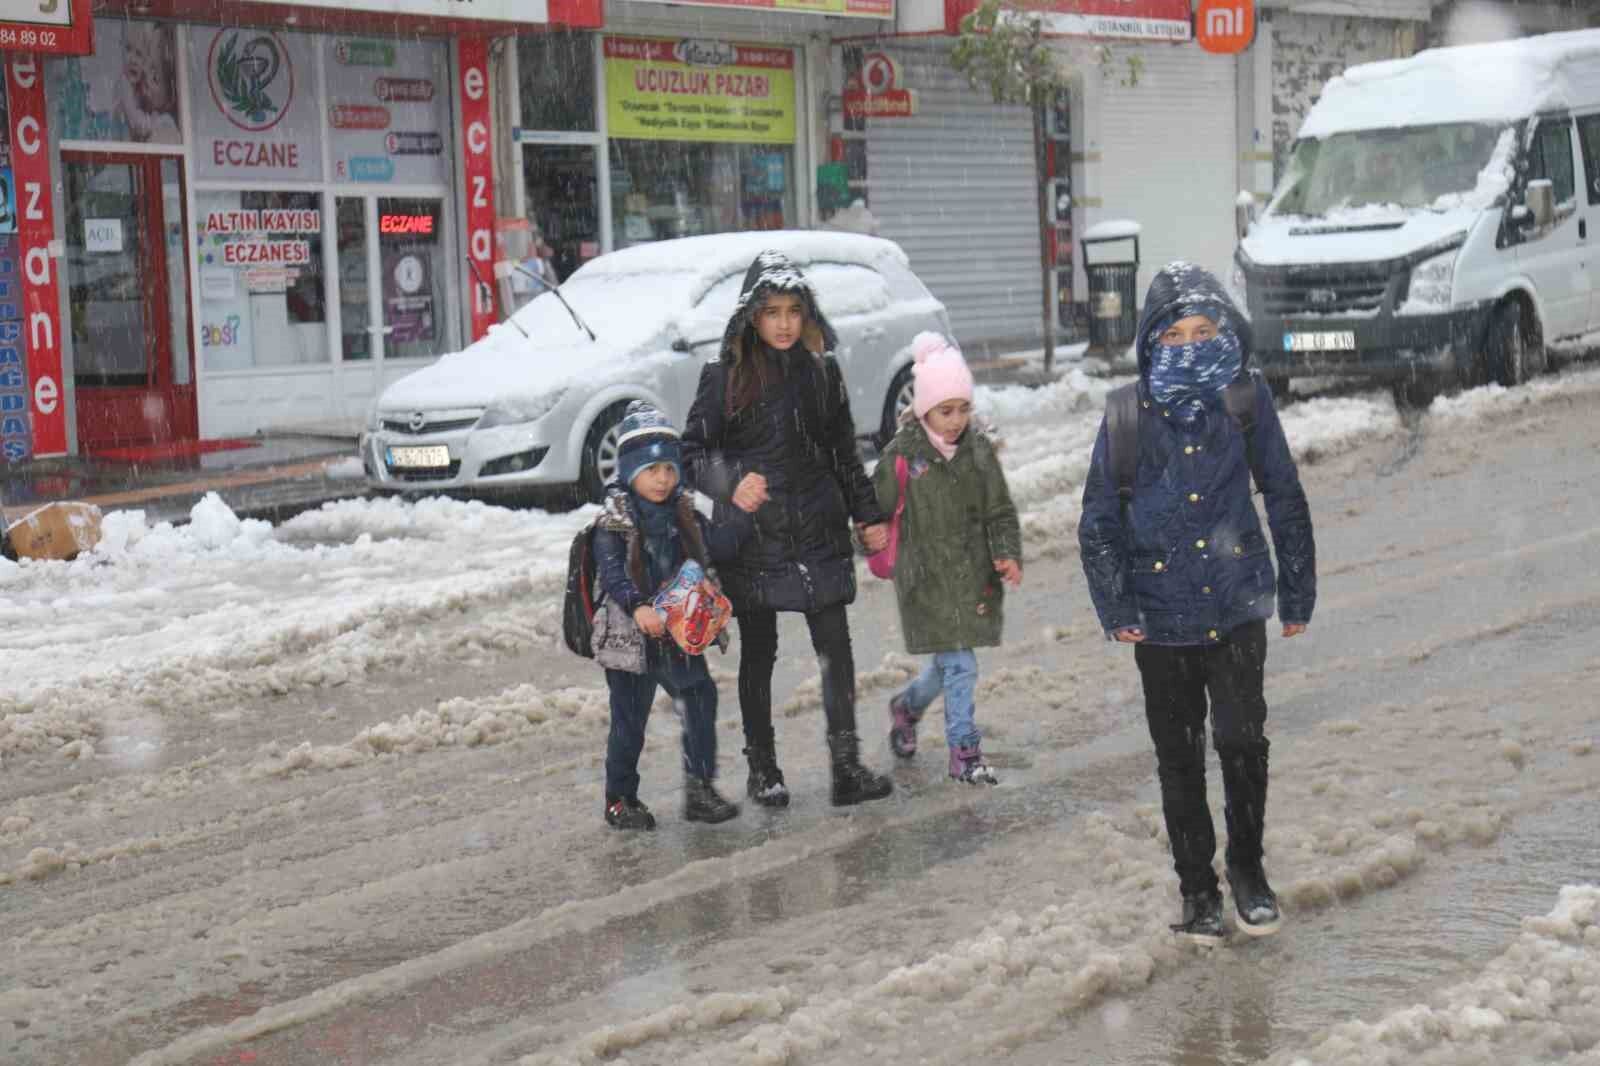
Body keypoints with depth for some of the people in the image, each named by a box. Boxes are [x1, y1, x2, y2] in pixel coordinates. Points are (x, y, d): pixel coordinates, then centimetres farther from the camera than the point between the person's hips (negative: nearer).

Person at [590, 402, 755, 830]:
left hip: (680, 636, 5)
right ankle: (619, 800, 15)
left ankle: (700, 789, 12)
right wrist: (638, 608, -33)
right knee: (629, 722, 4)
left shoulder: (685, 517, 9)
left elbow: (719, 546, 7)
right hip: (630, 638, -5)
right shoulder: (614, 523, -11)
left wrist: (739, 512, -6)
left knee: (701, 706, 3)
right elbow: (611, 573, -20)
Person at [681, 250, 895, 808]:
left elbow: (844, 452, 15)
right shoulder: (725, 377, -5)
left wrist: (869, 516, 16)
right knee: (758, 653, 8)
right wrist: (730, 483, -22)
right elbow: (692, 449, -4)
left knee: (835, 647, -4)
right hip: (754, 534, -2)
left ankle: (847, 765, 0)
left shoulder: (822, 371, 6)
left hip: (819, 532, 2)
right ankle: (762, 768, 19)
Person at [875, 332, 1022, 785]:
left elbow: (1000, 511, 5)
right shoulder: (902, 455, -10)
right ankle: (965, 751, 4)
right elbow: (875, 510, 0)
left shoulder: (978, 448, 2)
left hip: (974, 575, 5)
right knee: (958, 666, -8)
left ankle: (907, 706, 42)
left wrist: (1007, 556, -8)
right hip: (928, 580, -5)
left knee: (951, 662, 14)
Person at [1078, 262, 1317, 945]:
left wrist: (1297, 594, 8)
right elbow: (1099, 518, 3)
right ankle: (1197, 887, 24)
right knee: (1179, 759, 9)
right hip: (1161, 616, 1)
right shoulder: (1131, 414, -3)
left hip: (1237, 606, 0)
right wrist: (1115, 609, -3)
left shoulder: (1247, 399, -2)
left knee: (1242, 740, -9)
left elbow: (1285, 499, 6)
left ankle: (1247, 866, 15)